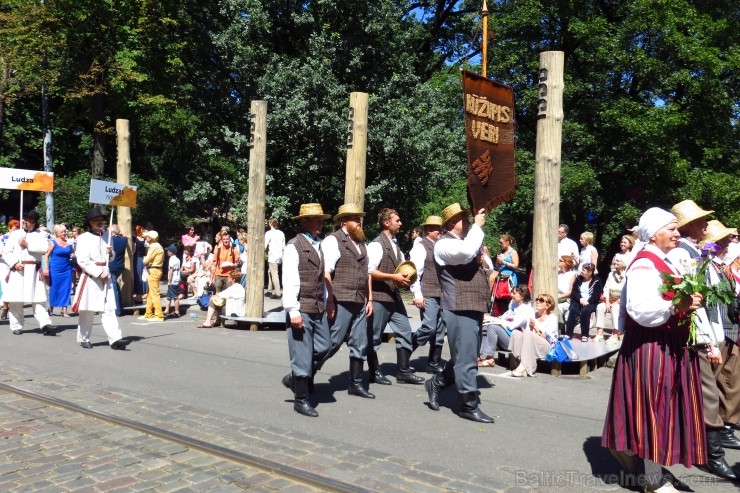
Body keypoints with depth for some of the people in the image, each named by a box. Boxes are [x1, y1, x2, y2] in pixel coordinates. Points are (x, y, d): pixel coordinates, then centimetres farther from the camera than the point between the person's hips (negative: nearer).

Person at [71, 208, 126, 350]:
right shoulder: (84, 238, -4)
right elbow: (82, 260, -12)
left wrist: (110, 252, 0)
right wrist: (99, 273, -16)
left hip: (106, 276, 5)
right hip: (90, 276, -4)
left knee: (109, 309, -4)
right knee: (87, 311, 4)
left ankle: (115, 339, -10)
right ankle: (84, 339, 19)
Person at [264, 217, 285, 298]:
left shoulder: (269, 233, -9)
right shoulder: (281, 233, 10)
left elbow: (264, 246, -14)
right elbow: (284, 247, 13)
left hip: (272, 256, -7)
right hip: (280, 256, 7)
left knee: (274, 274, -5)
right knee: (270, 272, 19)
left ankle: (277, 293, -6)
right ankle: (270, 290, 24)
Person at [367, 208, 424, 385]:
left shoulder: (395, 245, 17)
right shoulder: (377, 244, -11)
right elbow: (370, 271, -19)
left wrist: (405, 277, 4)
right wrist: (393, 277, -21)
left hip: (394, 297, 8)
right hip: (379, 297, -8)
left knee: (405, 332, 5)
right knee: (374, 337, 4)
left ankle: (403, 371, 13)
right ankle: (375, 372, 16)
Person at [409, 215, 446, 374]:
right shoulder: (420, 247, -5)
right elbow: (415, 272, -13)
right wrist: (417, 294, -19)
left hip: (442, 294, 8)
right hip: (428, 294, -8)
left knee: (439, 331, 8)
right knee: (429, 327, -16)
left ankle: (434, 363, 16)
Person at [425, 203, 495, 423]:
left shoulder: (468, 242, 20)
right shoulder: (444, 244, -7)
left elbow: (489, 267, 29)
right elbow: (465, 252, -29)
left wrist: (484, 261, 5)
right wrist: (477, 226, -15)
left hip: (474, 308, 9)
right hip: (459, 309, -9)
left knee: (463, 357, 17)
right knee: (465, 358, -5)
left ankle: (436, 384, 33)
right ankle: (469, 405, 4)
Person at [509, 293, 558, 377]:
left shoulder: (552, 318, 2)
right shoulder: (533, 315, 18)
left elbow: (547, 338, -8)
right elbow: (526, 330, 10)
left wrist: (535, 327, -14)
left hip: (548, 348, -5)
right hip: (531, 346, 5)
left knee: (528, 334, -31)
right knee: (516, 333, -20)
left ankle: (524, 366, -37)